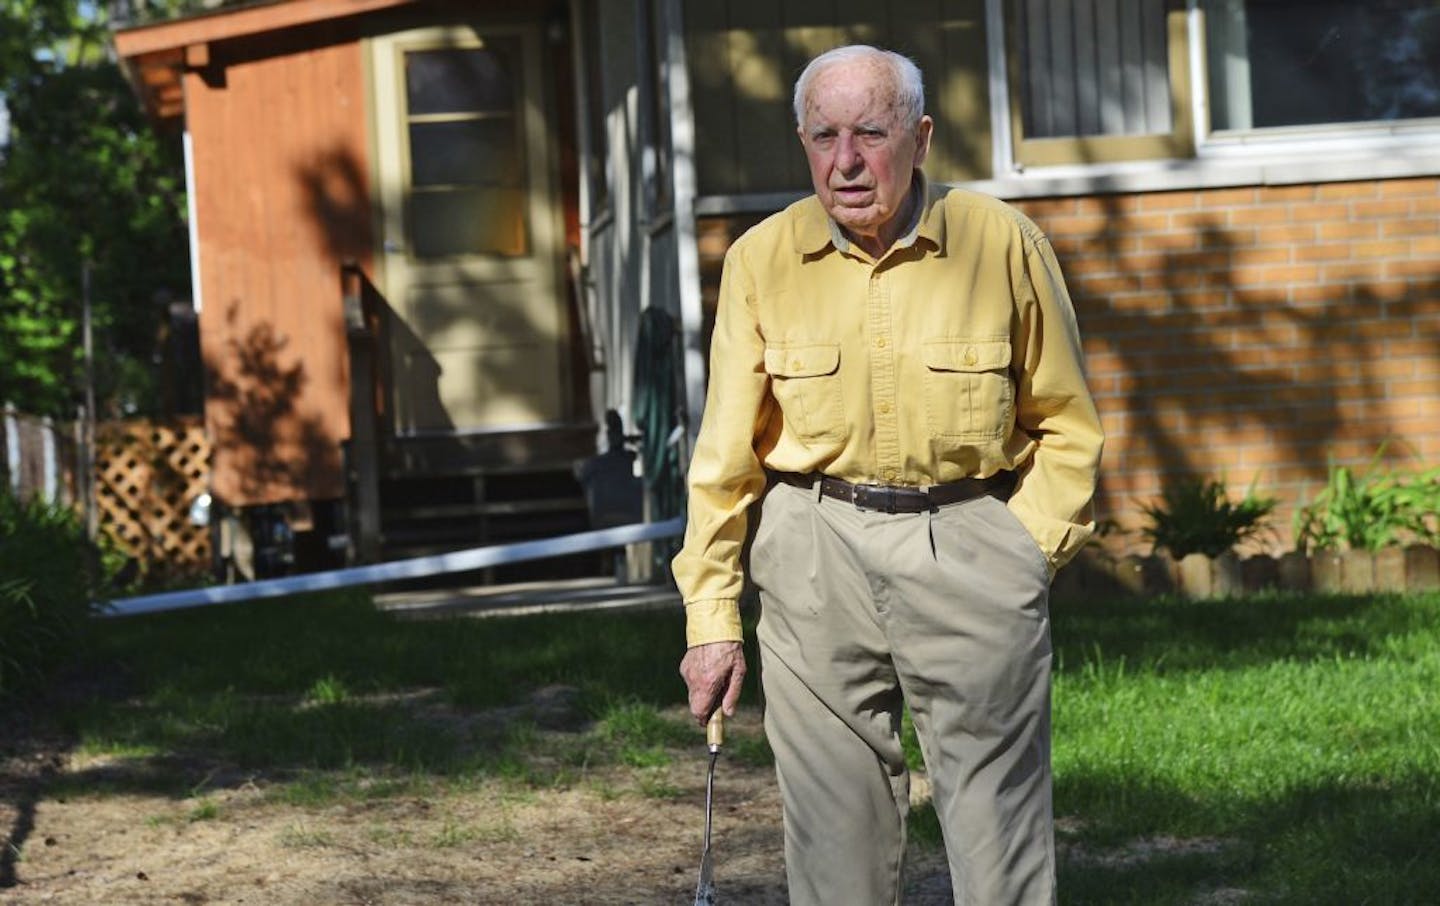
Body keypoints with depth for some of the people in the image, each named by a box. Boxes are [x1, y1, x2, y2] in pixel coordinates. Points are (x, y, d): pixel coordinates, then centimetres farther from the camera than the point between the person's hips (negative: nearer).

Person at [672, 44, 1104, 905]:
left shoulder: (1004, 242, -4)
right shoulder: (762, 259, 0)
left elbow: (1065, 422, 6)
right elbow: (726, 451, 4)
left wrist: (1027, 555, -3)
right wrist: (712, 617, 1)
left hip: (969, 539, -1)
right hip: (816, 545, 2)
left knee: (999, 819, 1)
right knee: (835, 822, 5)